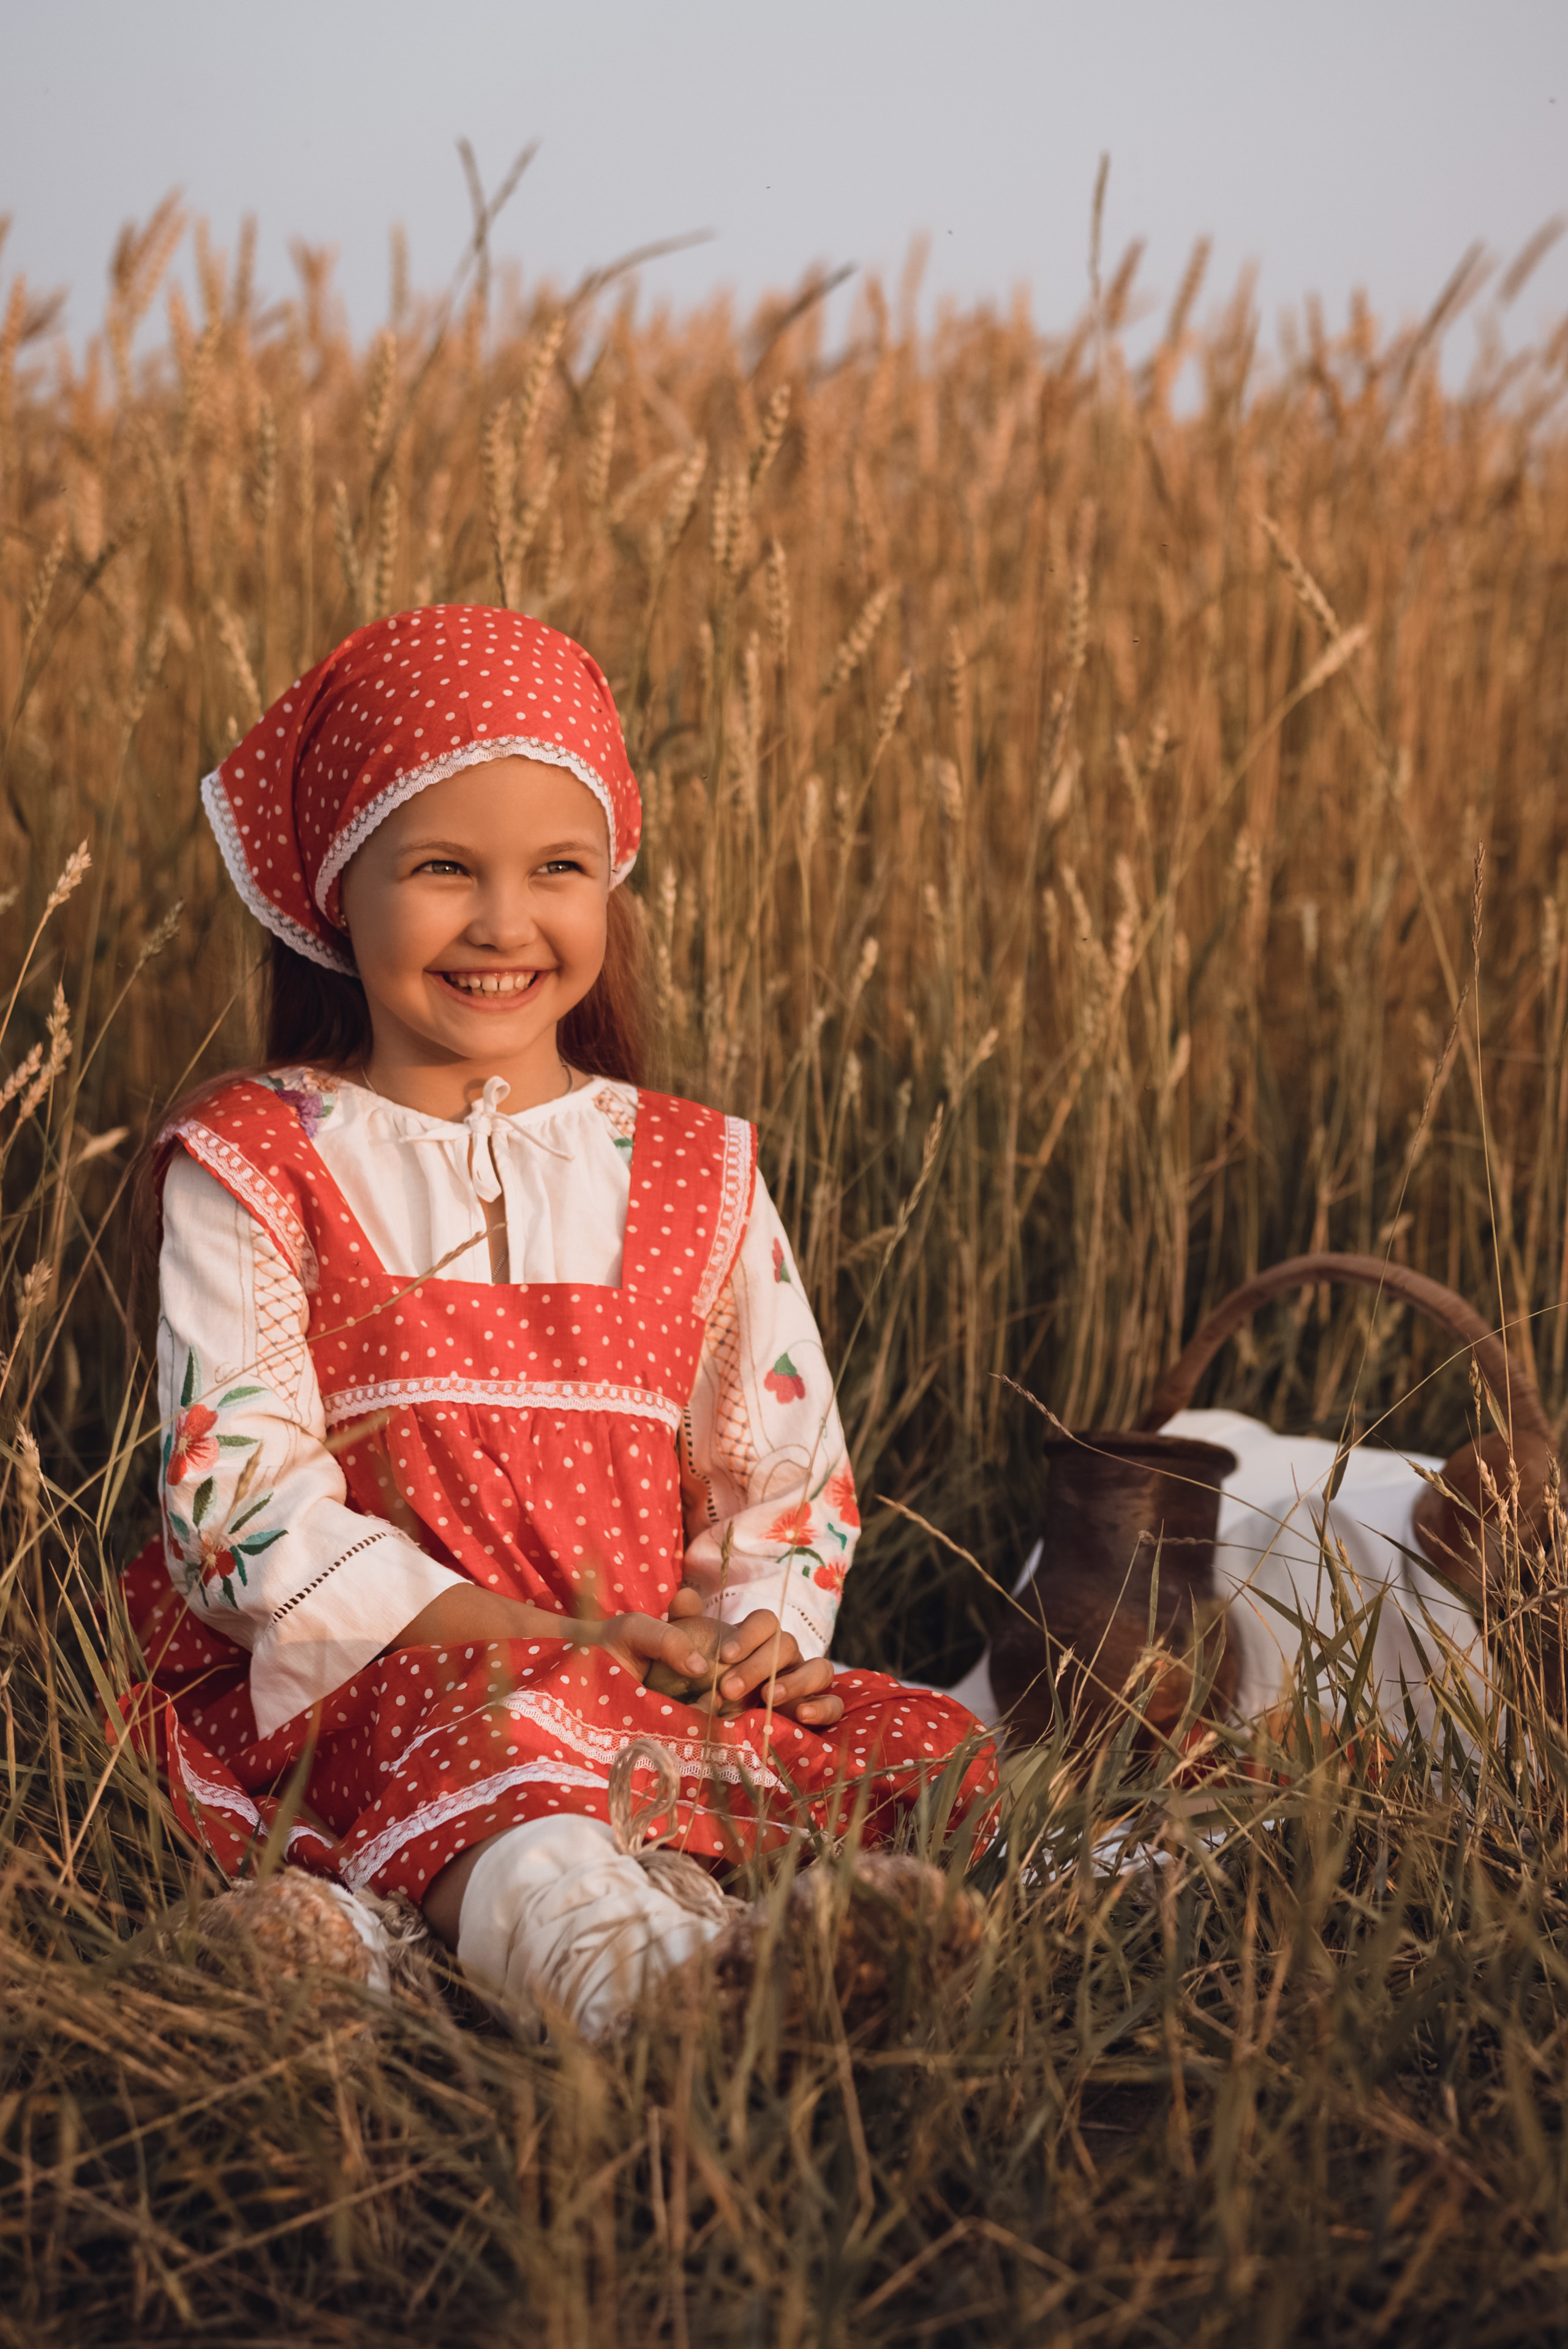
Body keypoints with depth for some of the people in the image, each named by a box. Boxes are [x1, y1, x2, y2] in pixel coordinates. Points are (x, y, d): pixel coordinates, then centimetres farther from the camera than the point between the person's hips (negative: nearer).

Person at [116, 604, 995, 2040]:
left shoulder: (695, 1175, 15)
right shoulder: (252, 1167, 4)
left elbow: (787, 1466, 17)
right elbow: (241, 1495, -6)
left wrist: (761, 1631, -8)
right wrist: (535, 1635, -16)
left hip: (665, 1679, 5)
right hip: (370, 1679, -4)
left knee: (934, 1756, -21)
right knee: (472, 1753, -39)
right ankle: (617, 1972, -69)